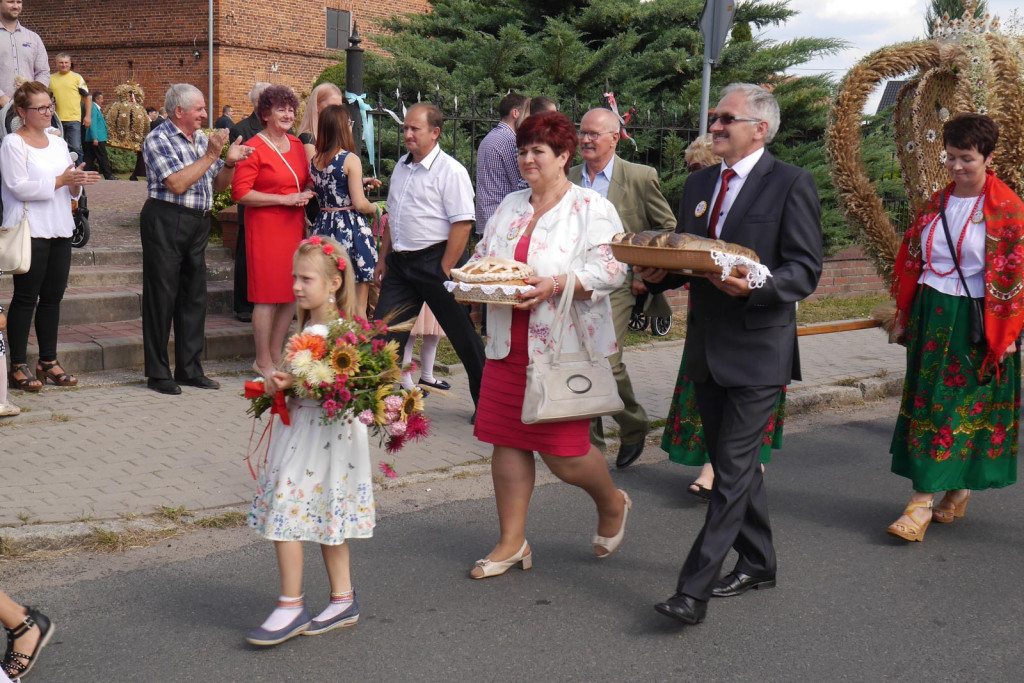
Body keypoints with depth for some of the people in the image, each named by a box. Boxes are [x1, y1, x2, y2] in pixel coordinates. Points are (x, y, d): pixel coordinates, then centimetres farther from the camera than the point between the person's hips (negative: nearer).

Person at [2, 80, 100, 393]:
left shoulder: (58, 142, 15)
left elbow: (71, 190, 19)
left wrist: (78, 182, -4)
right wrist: (61, 180, -19)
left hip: (60, 230, 7)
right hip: (30, 232, -6)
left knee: (53, 296, 9)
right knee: (26, 297, -3)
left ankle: (48, 361, 18)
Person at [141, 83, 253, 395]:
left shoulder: (202, 139, 14)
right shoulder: (158, 139, -8)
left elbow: (218, 185, 17)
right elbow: (177, 184, -19)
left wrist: (230, 163, -2)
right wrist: (211, 156, -17)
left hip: (198, 223, 7)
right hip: (166, 221, -7)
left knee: (194, 296, 10)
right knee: (162, 297, -1)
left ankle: (190, 369, 19)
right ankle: (157, 373, 7)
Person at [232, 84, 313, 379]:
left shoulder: (296, 145, 13)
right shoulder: (255, 148, -9)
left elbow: (307, 181, 26)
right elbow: (240, 192, -15)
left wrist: (307, 194, 2)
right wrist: (285, 199, -16)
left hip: (294, 226, 7)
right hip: (265, 228, -7)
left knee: (290, 294, 9)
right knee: (267, 295, -4)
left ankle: (276, 357, 19)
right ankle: (263, 362, 5)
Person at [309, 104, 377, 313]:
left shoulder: (314, 161, 8)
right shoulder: (350, 159, -11)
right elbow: (360, 204, -16)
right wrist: (374, 208, 6)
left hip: (323, 227, 6)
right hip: (351, 229, -6)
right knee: (357, 306, -1)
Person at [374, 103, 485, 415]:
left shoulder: (451, 171, -12)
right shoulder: (402, 166, 12)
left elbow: (463, 224, -18)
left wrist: (444, 271, -19)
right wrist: (383, 259, 17)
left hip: (434, 261, -7)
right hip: (400, 261, 7)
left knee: (464, 337, 4)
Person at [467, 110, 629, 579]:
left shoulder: (591, 208, -3)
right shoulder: (510, 207, 16)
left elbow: (609, 270, -14)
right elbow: (483, 255, 22)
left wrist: (557, 285, -27)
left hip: (564, 346, -6)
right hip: (510, 344, 6)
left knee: (562, 452, -4)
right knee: (507, 441, 6)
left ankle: (612, 503, 27)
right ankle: (512, 543, 18)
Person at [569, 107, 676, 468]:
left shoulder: (640, 177, -2)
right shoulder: (569, 178, 11)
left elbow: (668, 228, 4)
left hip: (617, 283, -5)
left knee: (606, 361, -15)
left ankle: (634, 427, 12)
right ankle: (588, 442, 19)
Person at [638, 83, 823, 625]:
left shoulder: (791, 185, -7)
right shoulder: (699, 184, 14)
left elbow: (806, 270, -12)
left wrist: (755, 285, -29)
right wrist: (656, 273, -2)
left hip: (758, 350, -7)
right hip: (706, 347, 8)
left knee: (733, 469, -8)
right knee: (732, 462, 16)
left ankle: (694, 589, -8)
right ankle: (758, 563, 31)